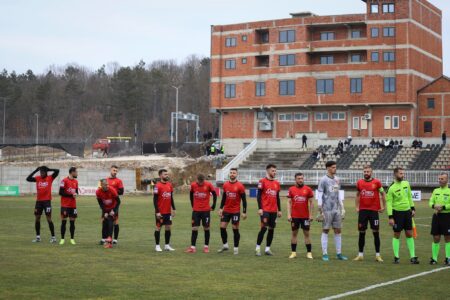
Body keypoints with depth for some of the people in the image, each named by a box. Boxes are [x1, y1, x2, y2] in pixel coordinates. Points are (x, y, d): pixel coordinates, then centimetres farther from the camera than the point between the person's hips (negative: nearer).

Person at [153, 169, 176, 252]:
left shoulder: (169, 185, 8)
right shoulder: (157, 186, -12)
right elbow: (155, 200, -12)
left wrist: (173, 209, 12)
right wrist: (157, 212, -16)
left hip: (168, 211, 6)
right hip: (160, 212, -6)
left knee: (168, 227, 8)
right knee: (158, 227, 3)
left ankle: (167, 245, 17)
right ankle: (157, 246, 11)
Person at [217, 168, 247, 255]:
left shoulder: (240, 186, -7)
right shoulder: (225, 185, 6)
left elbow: (244, 199, -5)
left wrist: (244, 212, -9)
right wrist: (221, 208, 8)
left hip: (236, 211, -4)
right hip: (226, 211, 4)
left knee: (235, 229, 0)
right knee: (222, 227, 1)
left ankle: (236, 248, 9)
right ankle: (225, 245, 17)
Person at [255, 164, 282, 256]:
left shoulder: (277, 183, 13)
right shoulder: (262, 181, -3)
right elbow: (259, 195, -6)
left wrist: (279, 210, 15)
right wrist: (260, 208, -13)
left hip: (273, 210, 6)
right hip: (265, 210, -6)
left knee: (271, 229, 6)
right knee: (264, 228, -10)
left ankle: (267, 249, 13)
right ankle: (258, 248, 0)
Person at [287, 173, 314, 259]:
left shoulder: (308, 189, 0)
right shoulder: (291, 189, 2)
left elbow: (311, 203, 2)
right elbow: (289, 202, 3)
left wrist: (311, 215, -3)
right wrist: (289, 214, -4)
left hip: (305, 216, -1)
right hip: (294, 216, 1)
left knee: (306, 233, 2)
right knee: (294, 233, 6)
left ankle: (309, 253, 6)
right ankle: (293, 252, 12)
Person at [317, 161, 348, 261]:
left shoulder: (337, 180, 12)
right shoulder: (323, 180, -6)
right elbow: (319, 196, -8)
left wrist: (342, 208, 15)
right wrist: (320, 210, -12)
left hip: (336, 209, 6)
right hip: (327, 210, -6)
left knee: (338, 231, 6)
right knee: (325, 231, 0)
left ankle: (339, 253, 13)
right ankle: (325, 254, 5)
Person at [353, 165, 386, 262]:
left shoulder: (376, 182, -2)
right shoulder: (359, 182, 5)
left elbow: (383, 194, 6)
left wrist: (383, 207, 2)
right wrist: (356, 207, 10)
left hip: (374, 210, -2)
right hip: (362, 210, 2)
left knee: (376, 232, -1)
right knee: (362, 232, 5)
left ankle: (377, 255, 5)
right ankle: (360, 254, 12)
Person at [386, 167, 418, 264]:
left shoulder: (406, 183, 5)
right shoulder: (391, 188, -13)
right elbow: (389, 203, -13)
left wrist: (413, 208, 12)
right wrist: (390, 217, -17)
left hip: (407, 212, 5)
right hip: (397, 212, -5)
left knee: (409, 234, 5)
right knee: (396, 235, 1)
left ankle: (413, 257, 8)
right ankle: (396, 257, 9)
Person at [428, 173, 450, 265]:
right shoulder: (435, 190, 12)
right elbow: (431, 201, 9)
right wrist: (434, 206, -12)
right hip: (436, 216, 5)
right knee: (436, 238, 5)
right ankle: (434, 258, 12)